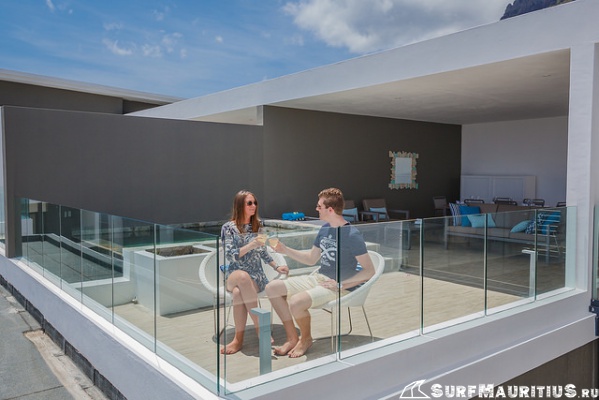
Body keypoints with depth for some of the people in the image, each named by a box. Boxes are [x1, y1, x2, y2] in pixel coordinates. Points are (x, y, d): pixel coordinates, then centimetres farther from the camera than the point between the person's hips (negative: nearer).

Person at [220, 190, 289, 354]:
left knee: (239, 292, -33)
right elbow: (230, 256, -11)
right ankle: (260, 327, -29)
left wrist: (276, 267, 12)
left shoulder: (258, 225, 9)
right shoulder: (228, 227, -1)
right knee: (243, 276, -38)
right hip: (233, 276, -1)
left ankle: (239, 338, -24)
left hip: (256, 276, 1)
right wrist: (252, 245, -22)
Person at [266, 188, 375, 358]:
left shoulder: (352, 235, -17)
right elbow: (311, 259, 18)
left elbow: (369, 271, -18)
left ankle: (306, 338, 1)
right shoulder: (325, 229, 8)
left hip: (338, 286, -8)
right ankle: (292, 338, 6)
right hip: (318, 278, 9)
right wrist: (285, 250, 9)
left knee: (296, 302, -32)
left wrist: (341, 285, -20)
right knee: (272, 288, -1)